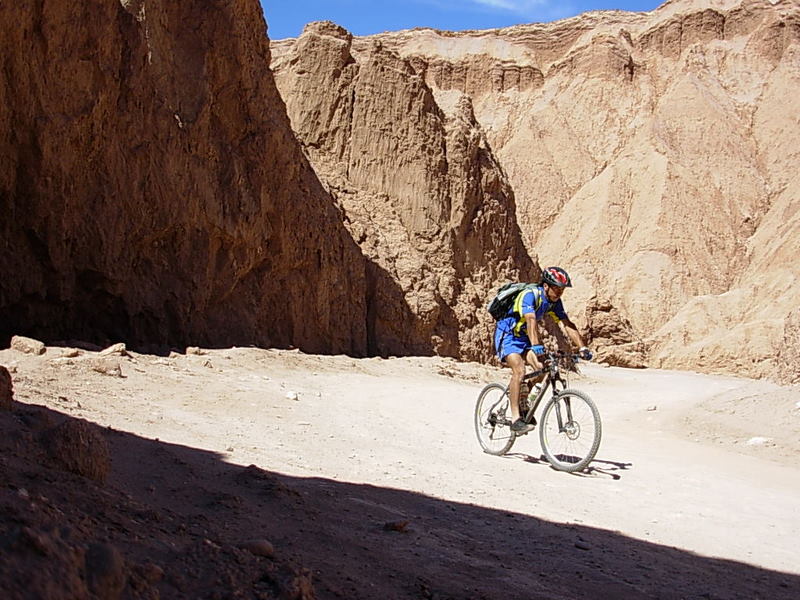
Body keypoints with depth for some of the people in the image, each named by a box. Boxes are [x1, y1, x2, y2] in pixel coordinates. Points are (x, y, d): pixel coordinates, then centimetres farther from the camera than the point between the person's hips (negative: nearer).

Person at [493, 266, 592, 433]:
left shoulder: (554, 301, -5)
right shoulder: (529, 295, -28)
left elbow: (568, 324, -8)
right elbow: (531, 320, -43)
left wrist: (582, 348, -19)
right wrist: (536, 346, -56)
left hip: (524, 337, 7)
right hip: (507, 336, -7)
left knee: (542, 367, -13)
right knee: (519, 370, -27)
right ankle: (515, 419, -25)